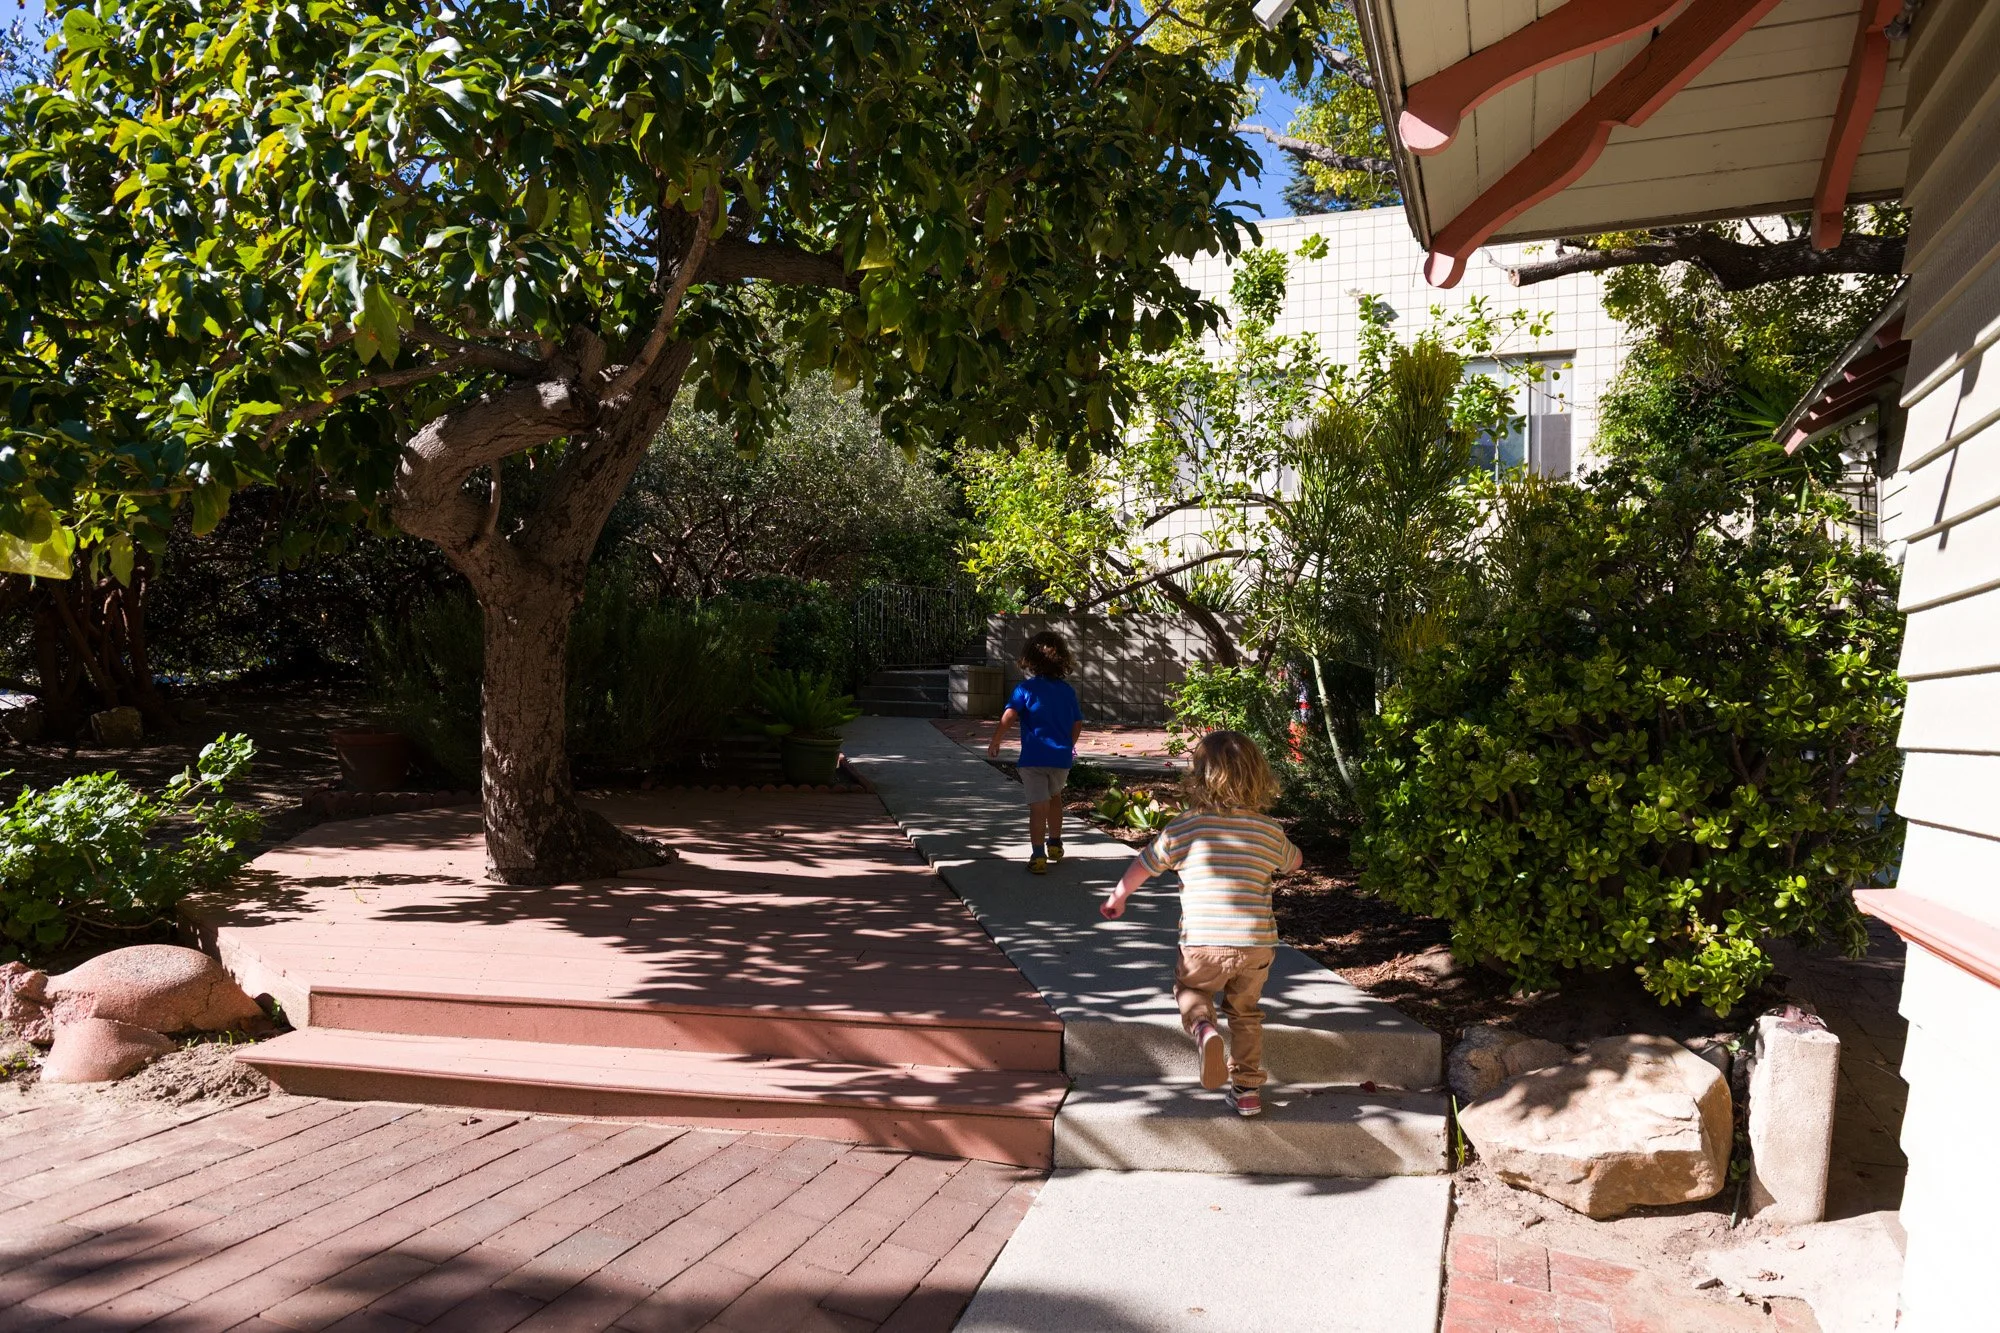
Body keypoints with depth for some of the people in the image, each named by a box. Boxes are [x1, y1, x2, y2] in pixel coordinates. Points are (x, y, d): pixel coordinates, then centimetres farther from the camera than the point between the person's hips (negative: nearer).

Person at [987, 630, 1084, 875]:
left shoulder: (1026, 688, -6)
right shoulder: (1067, 690, 7)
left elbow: (1009, 716, -16)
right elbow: (1077, 724, 11)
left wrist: (994, 741, -5)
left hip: (1034, 757, -4)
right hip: (1061, 757, 4)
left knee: (1038, 806, -3)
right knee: (1054, 797, 26)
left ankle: (1038, 857, -9)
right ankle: (1055, 844, 38)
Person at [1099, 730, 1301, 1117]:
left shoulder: (1185, 827, -2)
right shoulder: (1270, 830, 5)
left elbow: (1143, 865, 9)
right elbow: (1293, 862, 26)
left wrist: (1117, 898, 27)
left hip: (1203, 943, -2)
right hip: (1257, 944, 3)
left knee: (1189, 988, 25)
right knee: (1245, 1011, 25)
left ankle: (1203, 1029, -6)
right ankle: (1248, 1089, 27)